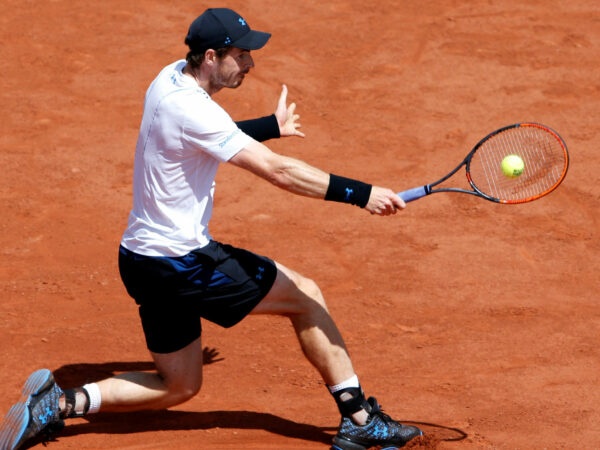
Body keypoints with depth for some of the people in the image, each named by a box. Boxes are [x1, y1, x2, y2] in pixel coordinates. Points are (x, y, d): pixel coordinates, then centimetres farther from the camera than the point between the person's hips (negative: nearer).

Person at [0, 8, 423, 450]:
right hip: (181, 263, -10)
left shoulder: (172, 78, 5)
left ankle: (58, 403, 8)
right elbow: (278, 170, -27)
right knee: (305, 295, 2)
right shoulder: (191, 109, -24)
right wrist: (361, 194, -26)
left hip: (145, 260, 10)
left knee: (179, 385, 19)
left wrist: (272, 125, 31)